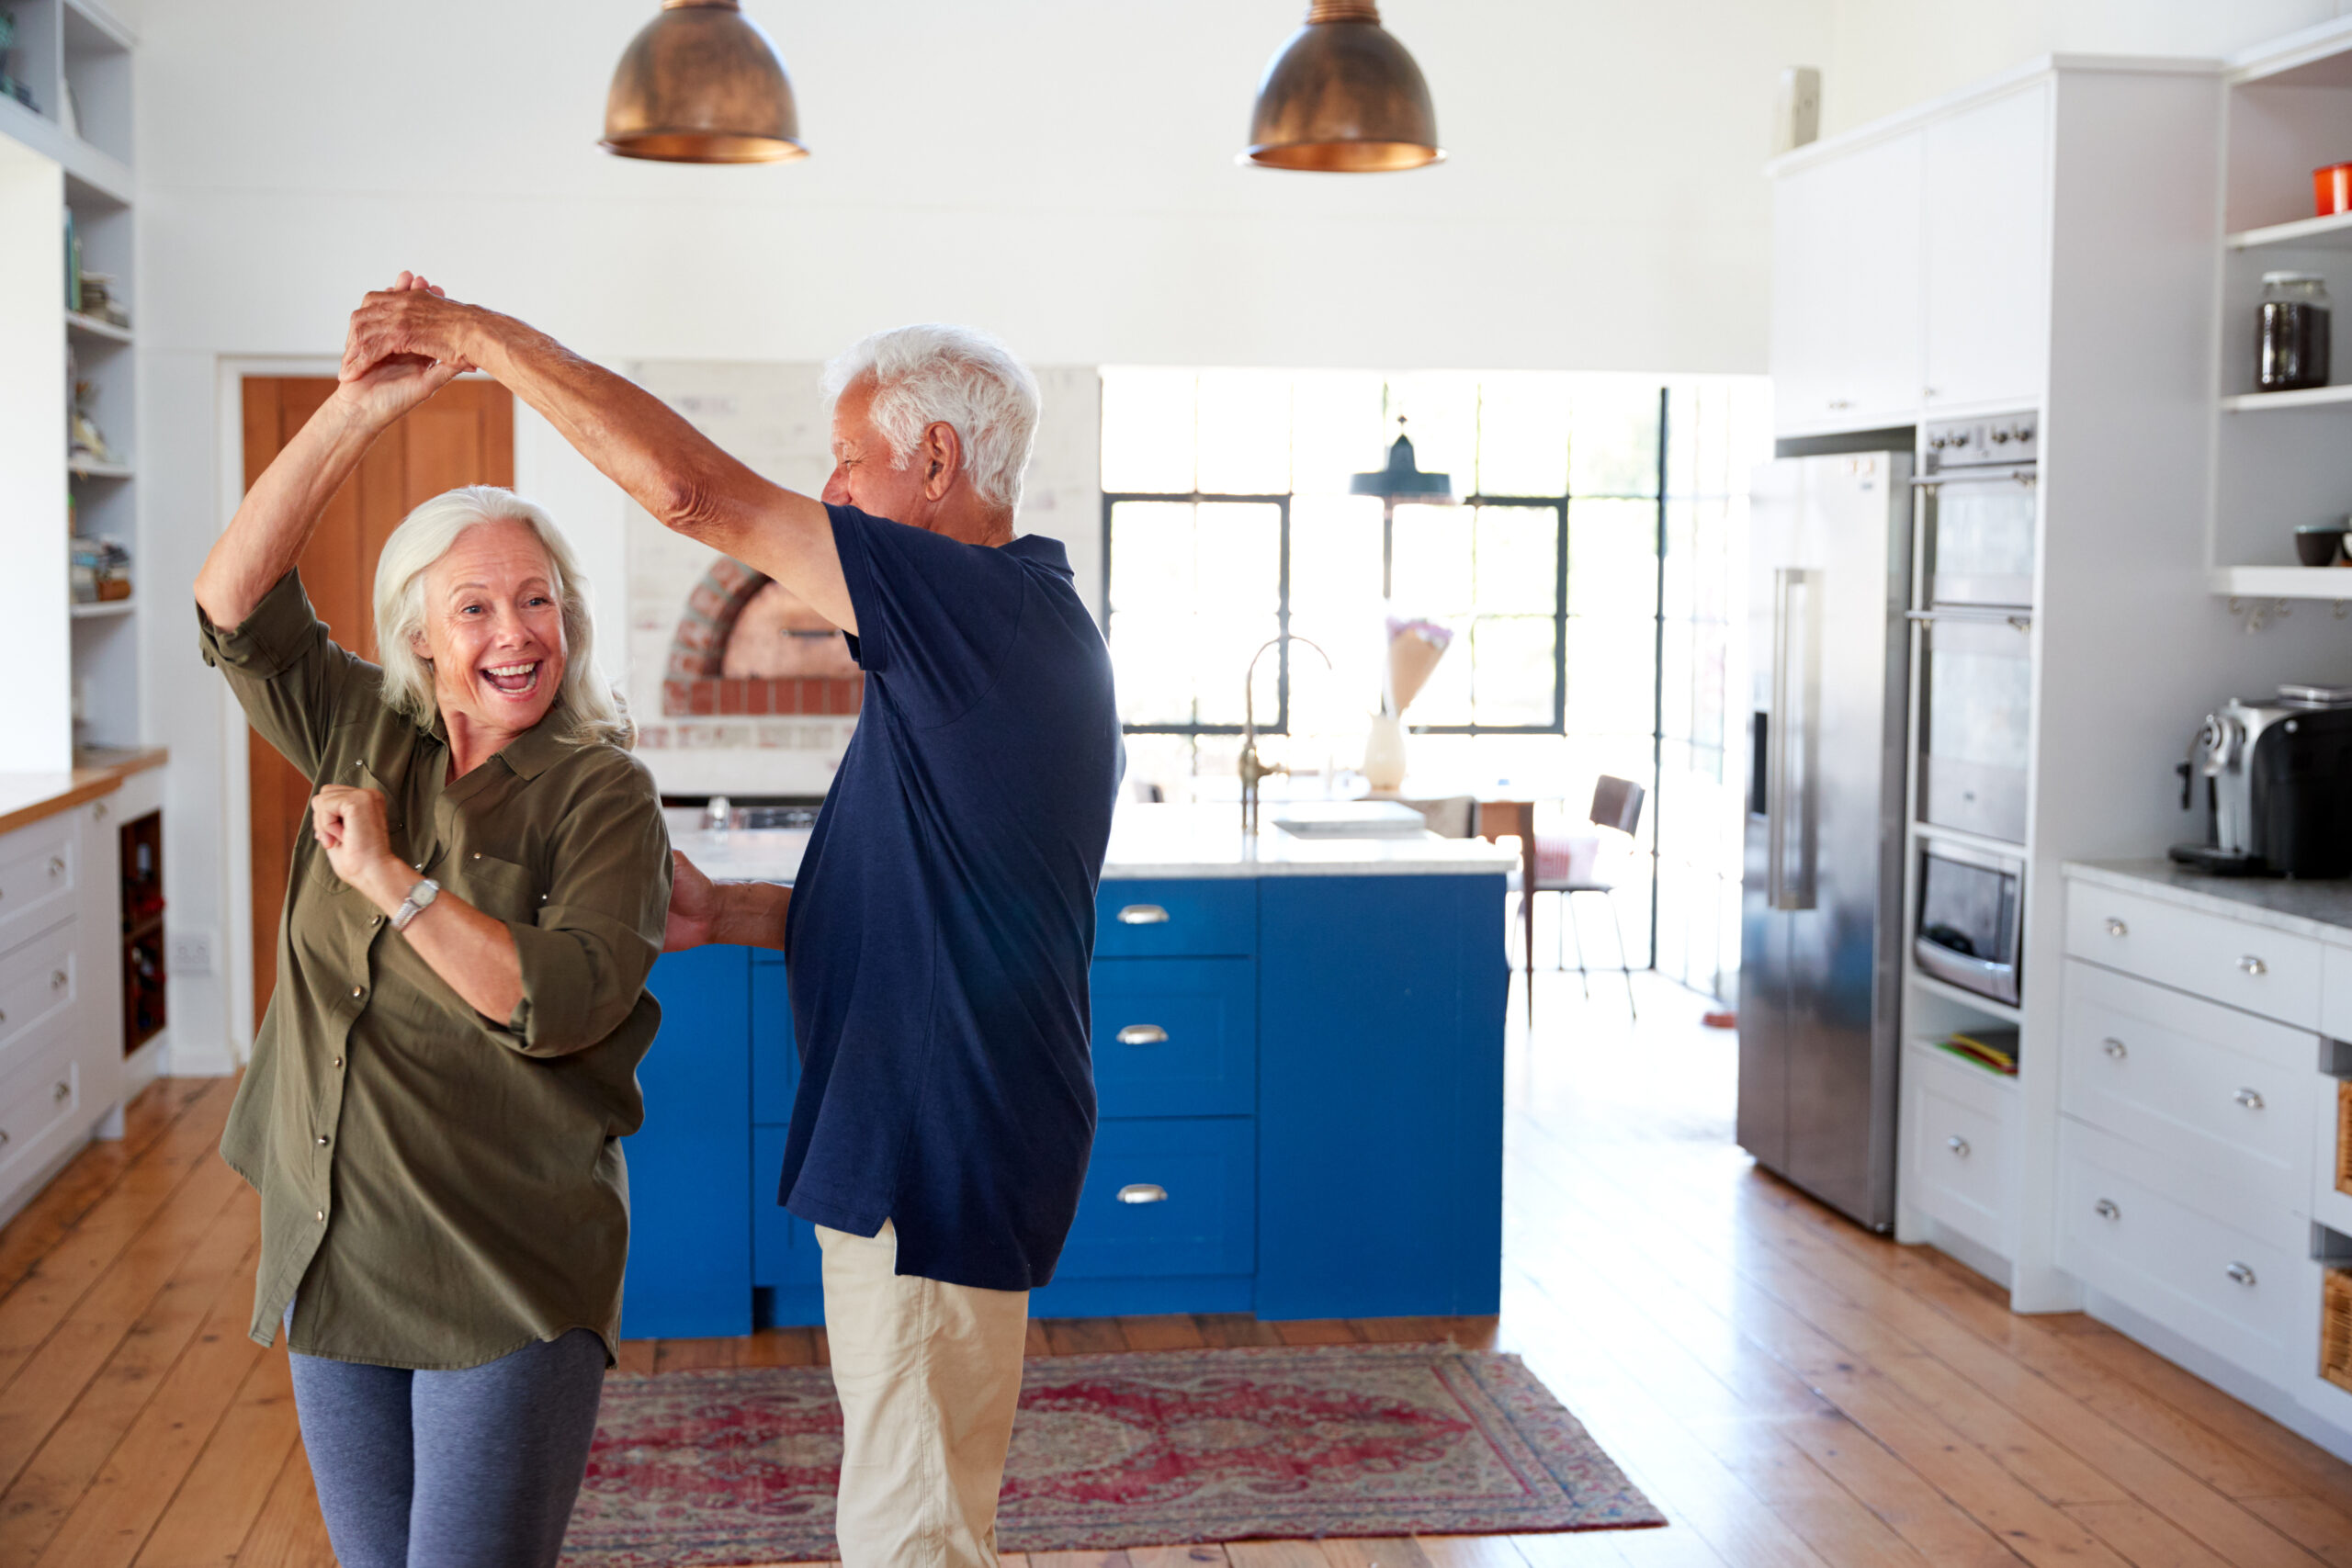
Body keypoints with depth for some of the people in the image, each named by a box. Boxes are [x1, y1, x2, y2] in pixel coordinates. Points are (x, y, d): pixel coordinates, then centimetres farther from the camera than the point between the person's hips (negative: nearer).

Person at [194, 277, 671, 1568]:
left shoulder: (601, 795, -8)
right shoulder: (363, 740, 6)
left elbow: (565, 1004, -19)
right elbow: (233, 602, -6)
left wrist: (394, 880, -19)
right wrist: (360, 410, -14)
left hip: (511, 1278, -5)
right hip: (334, 1256, 5)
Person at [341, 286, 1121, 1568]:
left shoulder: (988, 607, -18)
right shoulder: (1024, 624, 15)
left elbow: (693, 489, -22)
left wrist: (486, 336, -13)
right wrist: (729, 914, 9)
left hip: (938, 1161, -10)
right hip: (916, 1151, 10)